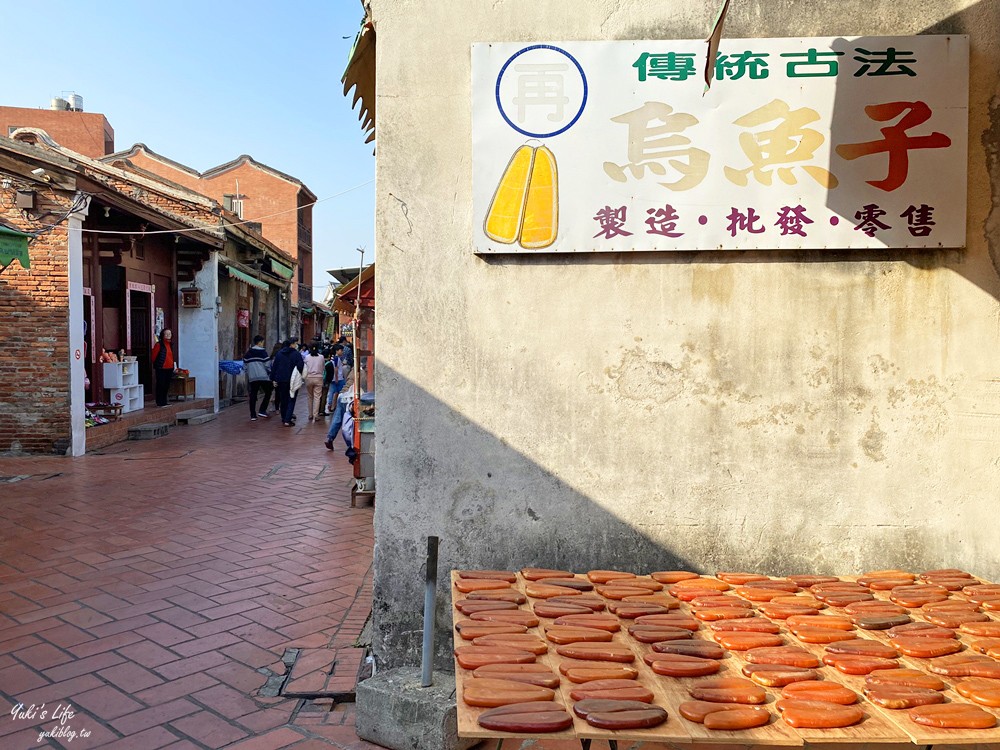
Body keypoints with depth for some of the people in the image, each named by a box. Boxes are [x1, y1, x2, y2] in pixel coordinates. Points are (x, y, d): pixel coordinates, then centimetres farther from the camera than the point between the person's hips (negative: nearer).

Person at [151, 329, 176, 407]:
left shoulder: (171, 344, 12)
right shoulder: (159, 344, -10)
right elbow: (154, 356, -7)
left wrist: (174, 363, 12)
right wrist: (156, 364, 3)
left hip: (169, 368, 7)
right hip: (161, 368, -7)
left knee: (166, 386, 11)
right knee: (161, 385, -2)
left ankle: (164, 402, 20)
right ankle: (160, 403, 4)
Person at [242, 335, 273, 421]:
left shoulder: (248, 352, 10)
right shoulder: (263, 351, -6)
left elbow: (245, 363, 12)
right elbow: (267, 364, -8)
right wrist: (270, 374, 4)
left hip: (252, 377, 5)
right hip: (263, 376, -5)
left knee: (253, 395, 7)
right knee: (268, 392, 11)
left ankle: (253, 415, 5)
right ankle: (262, 410, 1)